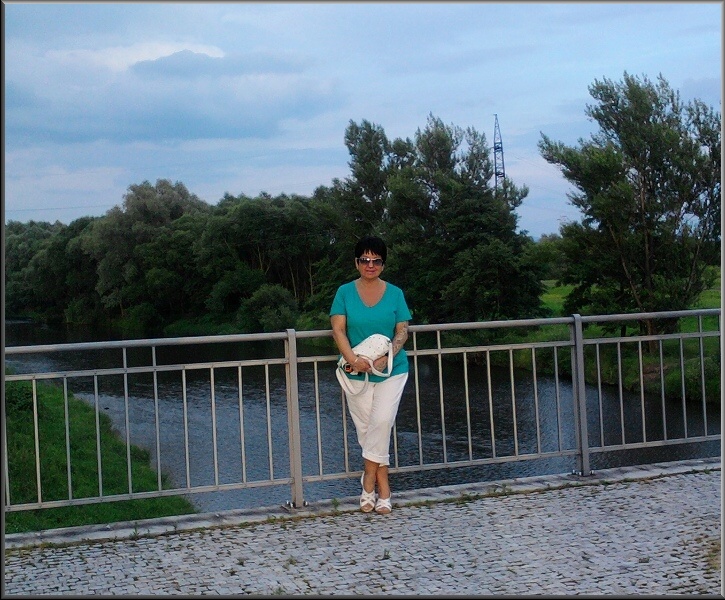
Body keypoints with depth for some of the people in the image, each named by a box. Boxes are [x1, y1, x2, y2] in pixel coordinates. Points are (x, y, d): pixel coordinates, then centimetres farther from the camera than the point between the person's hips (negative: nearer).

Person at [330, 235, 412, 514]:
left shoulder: (395, 293, 4)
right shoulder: (345, 292, 3)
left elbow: (402, 331, -1)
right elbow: (338, 329, -5)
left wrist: (387, 356, -18)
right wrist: (354, 360, -19)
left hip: (391, 370, -1)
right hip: (356, 373, 1)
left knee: (381, 422, -15)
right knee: (365, 428, 3)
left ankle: (370, 477, -1)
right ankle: (382, 485, 16)